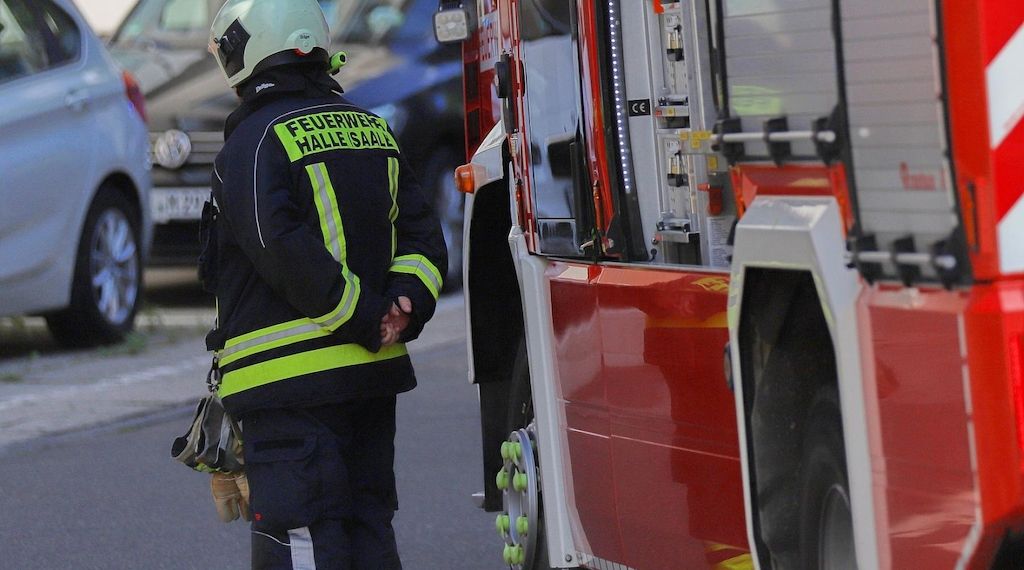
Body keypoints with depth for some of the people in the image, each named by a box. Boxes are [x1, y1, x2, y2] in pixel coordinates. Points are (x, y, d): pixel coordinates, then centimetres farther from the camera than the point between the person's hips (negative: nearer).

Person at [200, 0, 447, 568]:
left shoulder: (253, 142, -10)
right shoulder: (372, 130, 14)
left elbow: (284, 252, -20)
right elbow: (422, 238, 11)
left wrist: (365, 317, -14)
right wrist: (405, 306, -2)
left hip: (288, 380, -7)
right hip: (375, 373, 7)